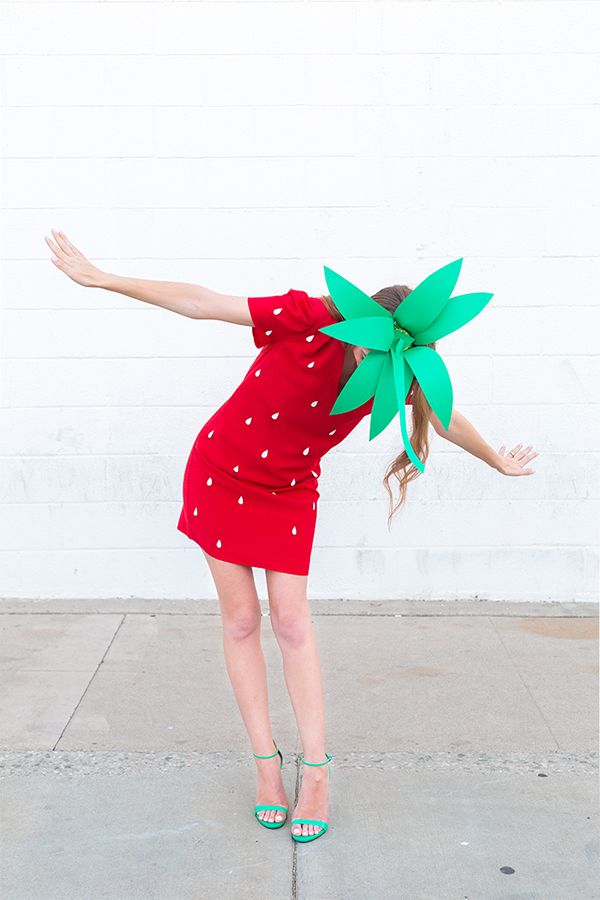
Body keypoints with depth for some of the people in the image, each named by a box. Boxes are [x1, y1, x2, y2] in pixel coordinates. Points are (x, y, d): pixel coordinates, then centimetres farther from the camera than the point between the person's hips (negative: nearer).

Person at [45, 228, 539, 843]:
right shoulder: (308, 320, -28)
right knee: (241, 619, 3)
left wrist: (497, 461, 20)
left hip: (289, 493, 1)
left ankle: (316, 771, 9)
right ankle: (266, 762, 15)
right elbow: (199, 303, -22)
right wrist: (101, 279, -17)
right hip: (221, 474, -1)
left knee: (292, 623, -2)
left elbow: (447, 420, 3)